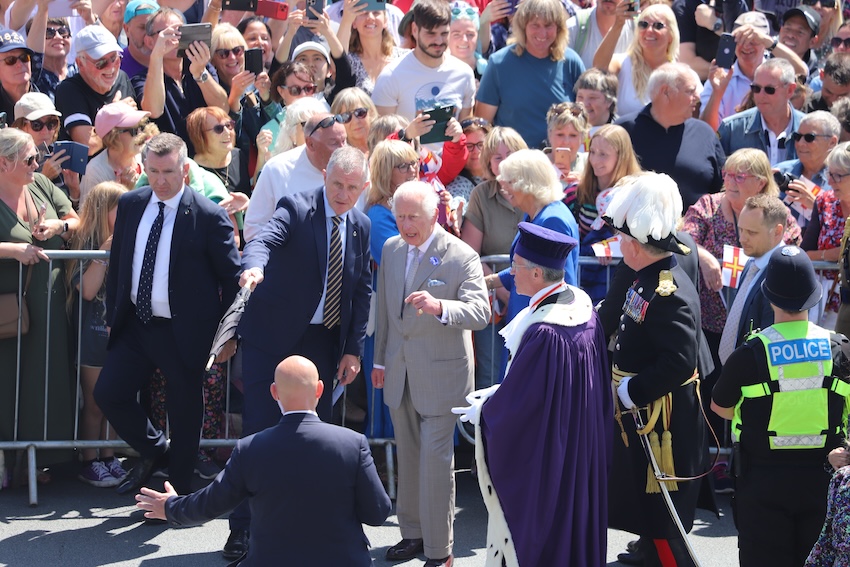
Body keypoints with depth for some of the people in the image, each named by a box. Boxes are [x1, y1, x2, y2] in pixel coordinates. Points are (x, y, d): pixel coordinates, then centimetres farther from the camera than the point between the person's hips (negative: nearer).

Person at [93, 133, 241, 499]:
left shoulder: (208, 216, -13)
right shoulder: (130, 205, 3)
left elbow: (232, 276, -7)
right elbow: (117, 263, 13)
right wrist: (113, 316, 11)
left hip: (183, 332, -5)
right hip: (135, 324, 5)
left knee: (184, 413, 6)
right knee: (108, 393, 2)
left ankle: (177, 494, 23)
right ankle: (154, 451, 28)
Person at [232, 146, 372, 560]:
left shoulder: (360, 226, 5)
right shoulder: (297, 208, -11)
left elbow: (361, 290, 9)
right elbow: (265, 238, -30)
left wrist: (354, 349, 4)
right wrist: (254, 265, -53)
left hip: (323, 341, 5)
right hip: (273, 336, -5)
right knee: (259, 429, -5)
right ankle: (242, 529, 2)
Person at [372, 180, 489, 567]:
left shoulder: (462, 257, -13)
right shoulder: (391, 250, 7)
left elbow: (481, 312, -22)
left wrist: (439, 307, -38)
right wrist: (379, 359, 17)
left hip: (440, 373, -6)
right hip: (399, 372, 6)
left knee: (435, 459, -6)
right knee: (407, 457, 15)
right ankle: (413, 533, 29)